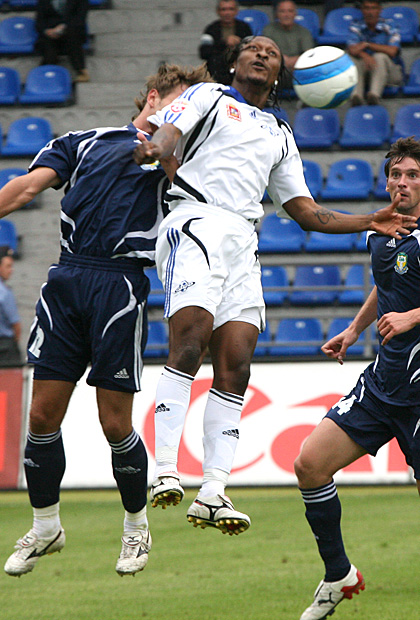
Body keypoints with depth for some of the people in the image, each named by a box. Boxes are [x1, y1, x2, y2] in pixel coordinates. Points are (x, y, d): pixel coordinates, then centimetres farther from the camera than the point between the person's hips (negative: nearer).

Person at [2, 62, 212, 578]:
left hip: (121, 282, -2)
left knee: (115, 424, -4)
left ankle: (137, 527, 16)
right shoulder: (84, 143, 18)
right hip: (67, 279, 2)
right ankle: (45, 527, 18)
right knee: (43, 416, 1)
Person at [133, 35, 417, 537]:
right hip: (194, 223, -5)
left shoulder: (279, 136, 31)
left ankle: (212, 494, -10)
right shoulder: (207, 97, 17)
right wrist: (157, 147, -27)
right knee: (189, 346, -22)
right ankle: (165, 472, -26)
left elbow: (308, 213, 29)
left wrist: (370, 222, 17)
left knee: (235, 368, -7)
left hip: (243, 243, 5)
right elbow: (167, 130, -2)